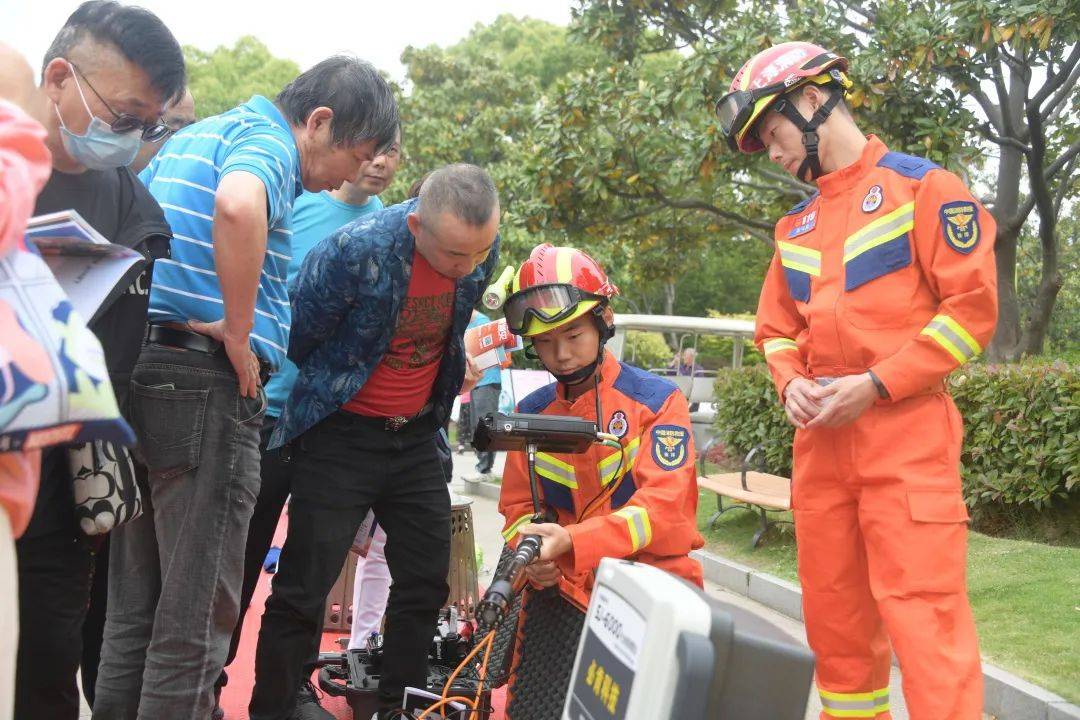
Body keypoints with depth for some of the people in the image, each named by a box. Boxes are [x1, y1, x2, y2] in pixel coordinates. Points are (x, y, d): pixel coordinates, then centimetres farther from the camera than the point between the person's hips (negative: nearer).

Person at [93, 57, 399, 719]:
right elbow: (237, 206, -32)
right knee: (198, 613, -4)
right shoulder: (268, 142, -8)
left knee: (135, 604, 15)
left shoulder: (188, 138, 21)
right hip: (204, 384, -9)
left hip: (135, 368, 9)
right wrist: (239, 333, -22)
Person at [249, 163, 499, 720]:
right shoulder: (353, 251, -28)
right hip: (341, 437, -5)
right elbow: (296, 340, -12)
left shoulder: (482, 250, -9)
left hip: (416, 435, 5)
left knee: (426, 583, 10)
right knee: (304, 590, -3)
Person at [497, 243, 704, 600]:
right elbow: (518, 506, 10)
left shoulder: (659, 401, -5)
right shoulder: (531, 413, 9)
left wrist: (572, 540, -31)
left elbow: (663, 503, -15)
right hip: (565, 581, 3)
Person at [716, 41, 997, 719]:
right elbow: (777, 329, 24)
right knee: (833, 611, 10)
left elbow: (973, 307, -8)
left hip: (905, 434, -7)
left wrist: (876, 385, -13)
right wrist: (792, 383, 2)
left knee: (921, 611, -11)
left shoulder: (923, 186, -2)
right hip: (821, 439, 7)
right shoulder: (797, 226, 19)